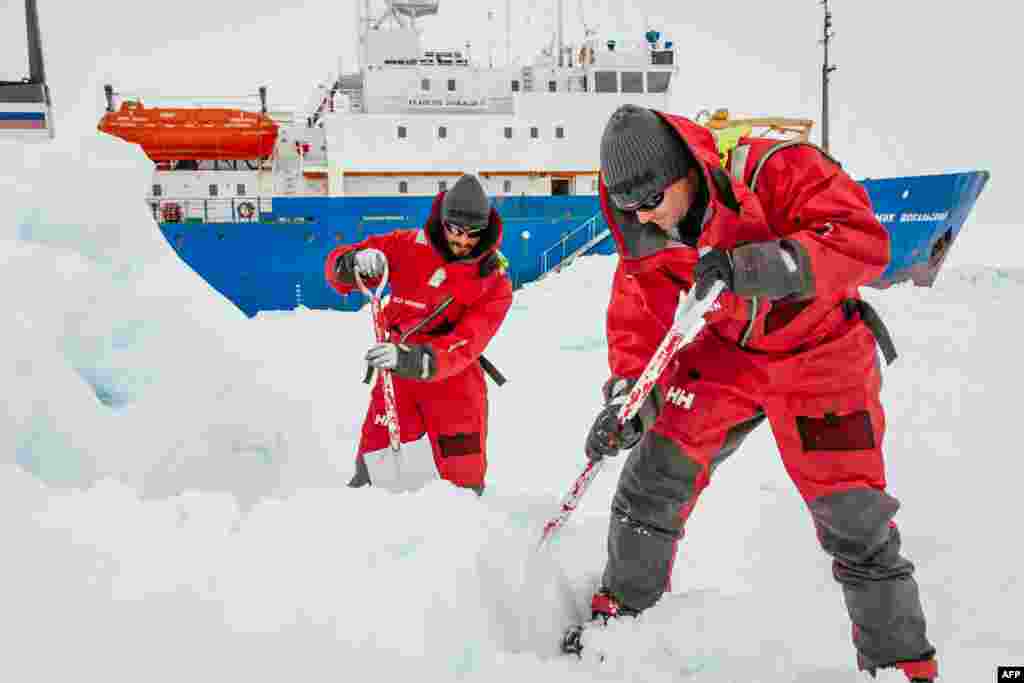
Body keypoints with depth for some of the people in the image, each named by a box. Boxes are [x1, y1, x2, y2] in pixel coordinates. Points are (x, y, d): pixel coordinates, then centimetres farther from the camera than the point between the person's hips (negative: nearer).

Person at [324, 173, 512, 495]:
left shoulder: (495, 283, -7)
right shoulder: (408, 246, -2)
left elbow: (466, 343, -20)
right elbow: (336, 267, 2)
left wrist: (416, 361, -37)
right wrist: (356, 262, -23)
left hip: (454, 381, 0)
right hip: (396, 374, 1)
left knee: (462, 479, 4)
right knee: (375, 471, -9)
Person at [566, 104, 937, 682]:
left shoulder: (776, 172, -28)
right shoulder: (648, 232, -11)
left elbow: (866, 242, -36)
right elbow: (637, 318, -10)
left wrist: (763, 265, -48)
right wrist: (628, 393, -25)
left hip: (820, 355, -4)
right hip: (729, 351, 5)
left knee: (852, 517, -4)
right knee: (658, 466, -1)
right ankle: (623, 604, 21)